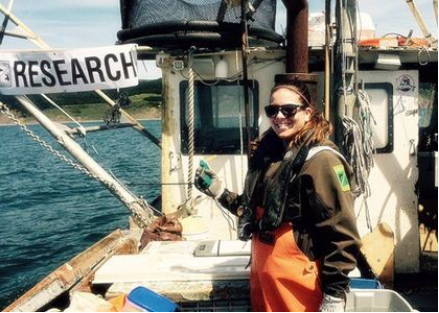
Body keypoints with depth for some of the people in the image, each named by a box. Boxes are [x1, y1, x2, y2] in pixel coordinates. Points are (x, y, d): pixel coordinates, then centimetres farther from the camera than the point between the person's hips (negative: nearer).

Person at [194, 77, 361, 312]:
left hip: (298, 283, -7)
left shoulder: (319, 160, -16)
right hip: (262, 275, 7)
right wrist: (219, 193, 11)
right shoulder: (268, 153, 7)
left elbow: (341, 234, -19)